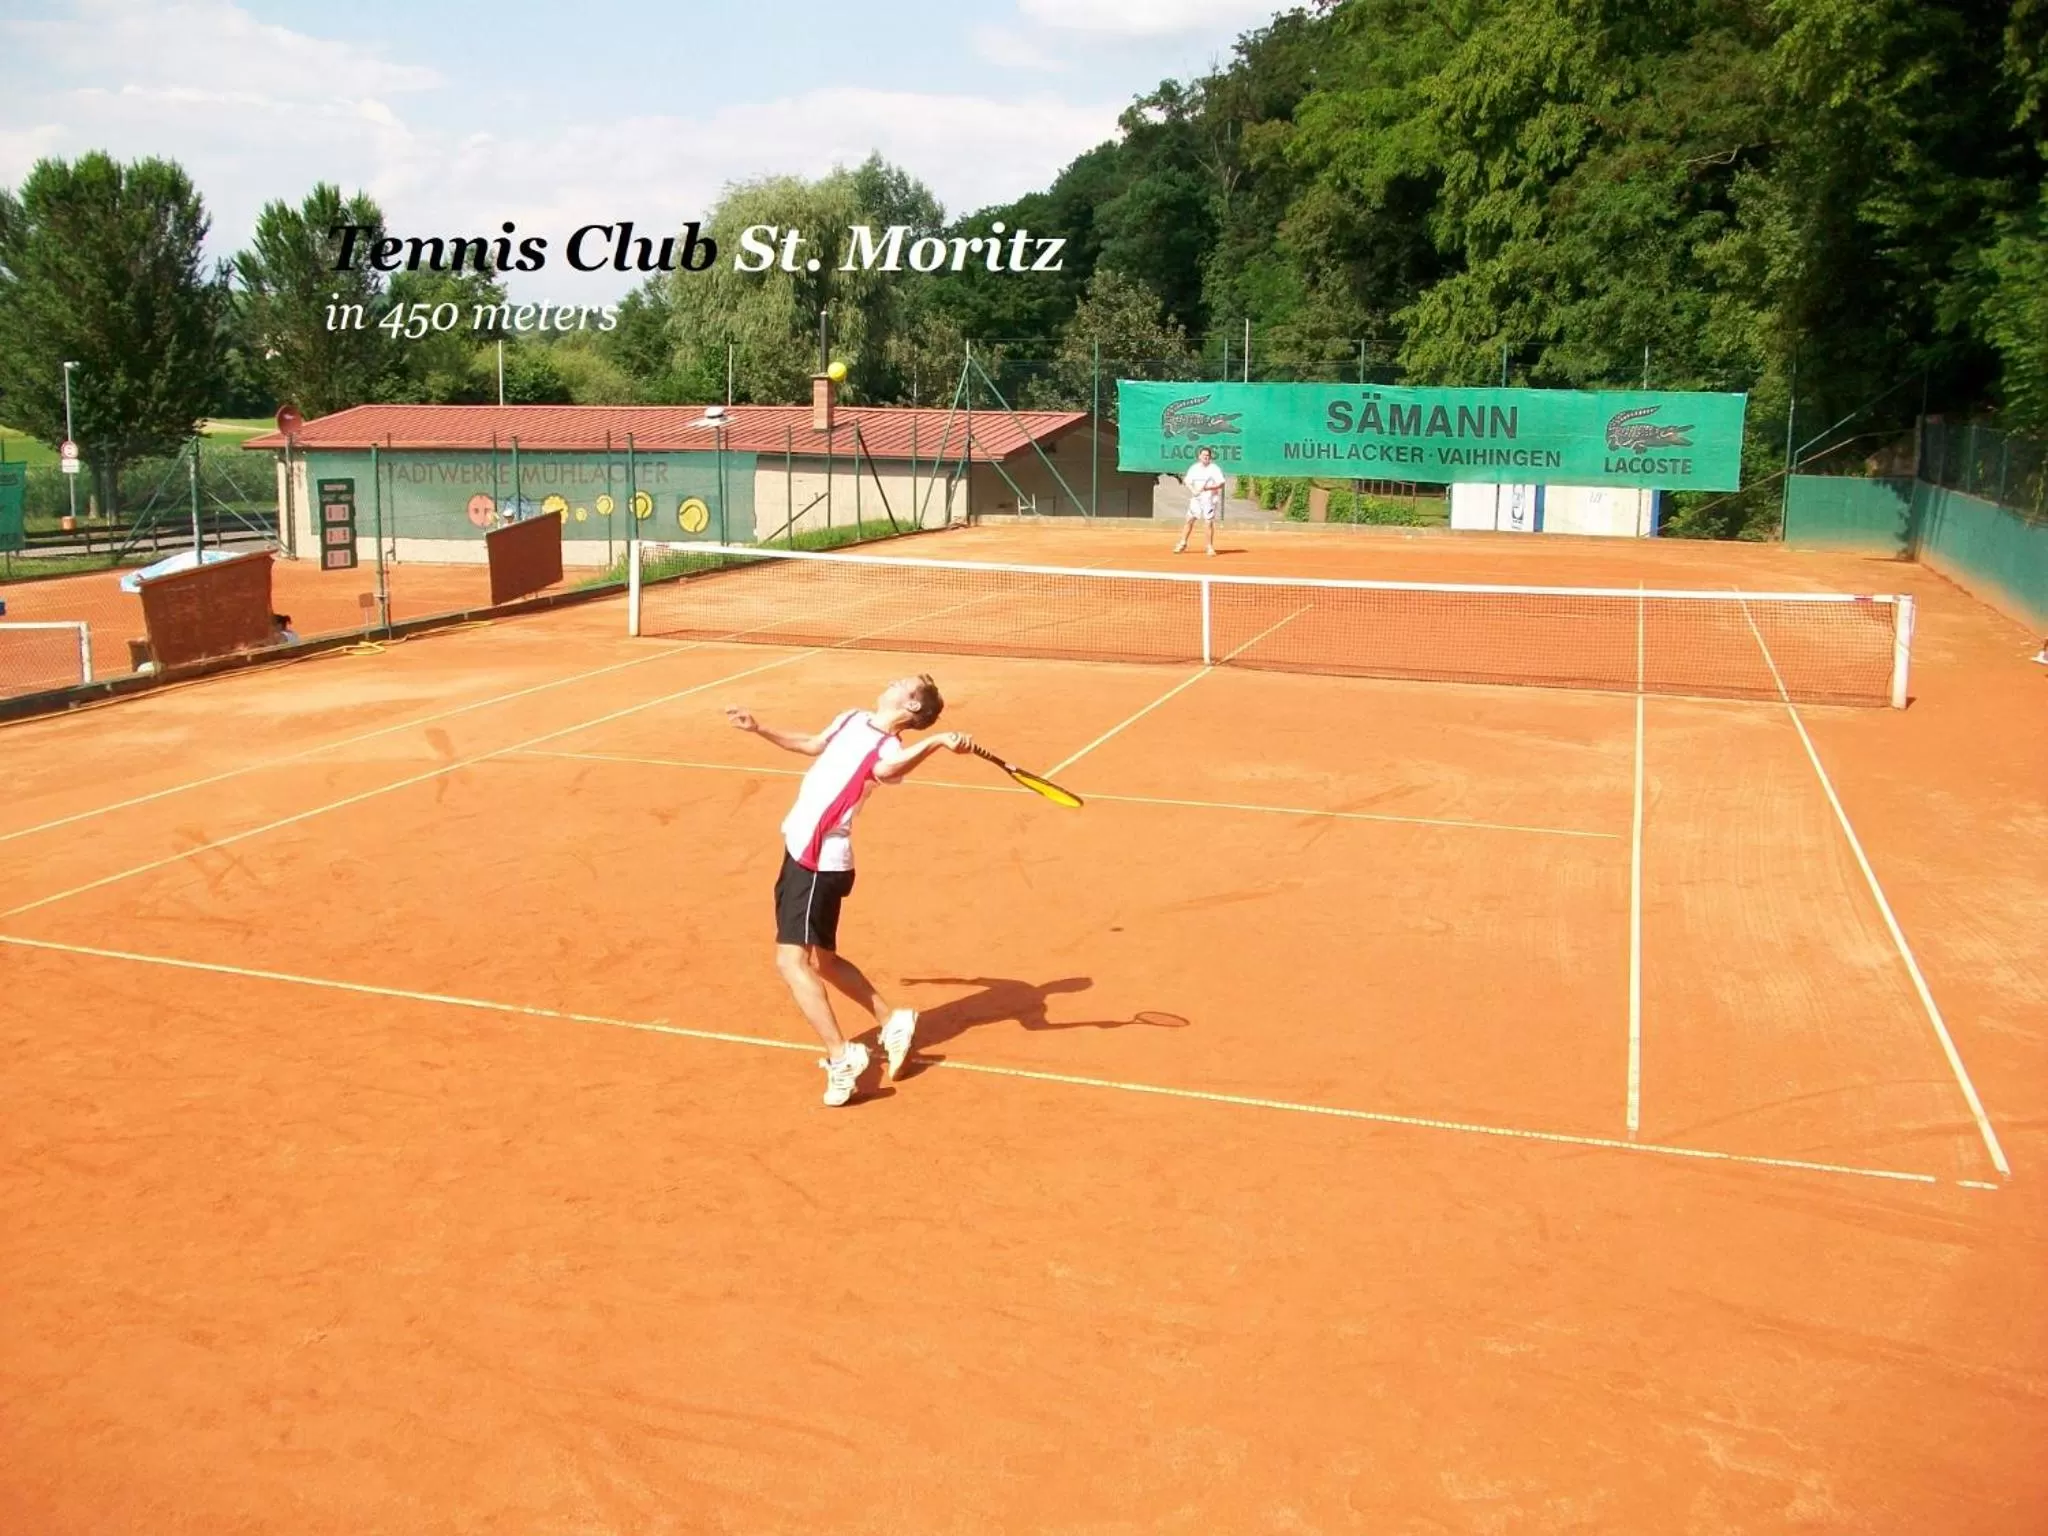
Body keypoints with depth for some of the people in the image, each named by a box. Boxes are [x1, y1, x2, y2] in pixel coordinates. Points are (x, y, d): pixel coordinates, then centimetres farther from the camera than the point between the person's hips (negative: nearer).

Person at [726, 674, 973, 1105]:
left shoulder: (889, 748, -17)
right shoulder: (851, 719, 10)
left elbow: (886, 769, -42)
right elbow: (812, 746, 30)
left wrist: (937, 742, -55)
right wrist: (759, 729, 28)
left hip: (820, 862, -9)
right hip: (802, 852, 9)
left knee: (791, 960, -17)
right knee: (821, 959, 17)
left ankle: (842, 1057, -15)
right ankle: (892, 1021, 29)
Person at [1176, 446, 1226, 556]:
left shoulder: (1215, 469, -4)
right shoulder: (1194, 468, 9)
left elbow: (1221, 484, -9)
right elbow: (1187, 482, 10)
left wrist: (1207, 488, -22)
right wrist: (1193, 490, -10)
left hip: (1209, 498, -4)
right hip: (1195, 498, 4)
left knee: (1208, 522, -7)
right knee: (1189, 520, 2)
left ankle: (1210, 547, 1)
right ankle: (1183, 544, 12)